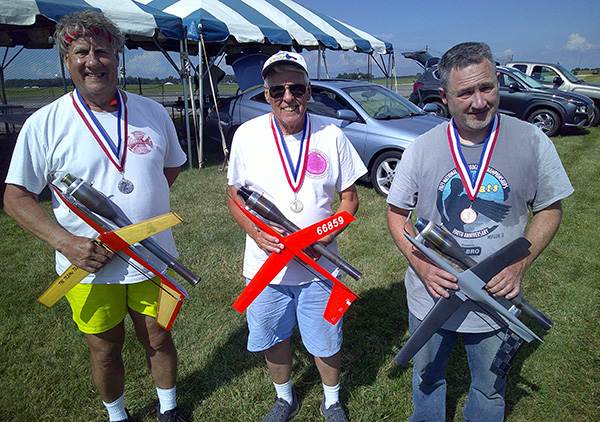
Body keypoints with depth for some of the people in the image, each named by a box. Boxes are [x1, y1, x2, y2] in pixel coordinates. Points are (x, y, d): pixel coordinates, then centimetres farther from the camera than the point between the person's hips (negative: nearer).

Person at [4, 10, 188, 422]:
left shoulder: (153, 112, 1)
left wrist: (142, 200, 1)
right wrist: (64, 240, -19)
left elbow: (172, 165, 15)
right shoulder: (44, 123, -7)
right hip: (89, 267, -1)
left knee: (158, 340, 18)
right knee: (105, 350, 17)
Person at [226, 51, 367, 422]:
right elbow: (235, 197, 2)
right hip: (264, 264, 1)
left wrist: (325, 237, -17)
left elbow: (349, 198, 0)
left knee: (326, 343, 14)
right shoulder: (247, 135, -6)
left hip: (319, 266, 0)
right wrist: (256, 233, -17)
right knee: (274, 339, 19)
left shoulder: (331, 135, -7)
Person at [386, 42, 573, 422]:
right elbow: (397, 213, -2)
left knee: (491, 389, 23)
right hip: (431, 295, 1)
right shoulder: (421, 149, -10)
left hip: (496, 300, 0)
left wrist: (520, 264, -16)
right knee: (427, 379, 25)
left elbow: (550, 209, -1)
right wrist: (421, 265, -18)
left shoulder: (531, 142, -11)